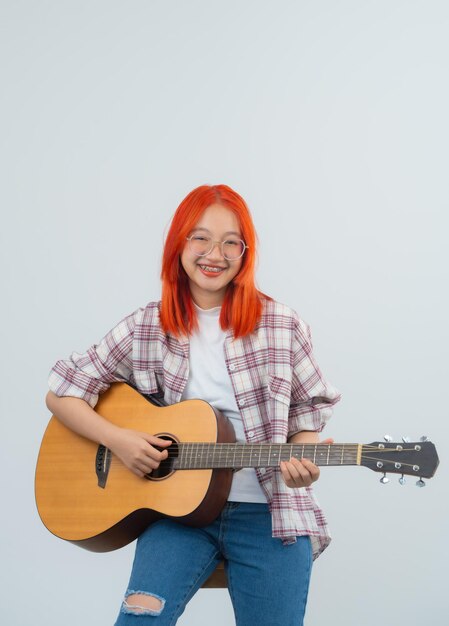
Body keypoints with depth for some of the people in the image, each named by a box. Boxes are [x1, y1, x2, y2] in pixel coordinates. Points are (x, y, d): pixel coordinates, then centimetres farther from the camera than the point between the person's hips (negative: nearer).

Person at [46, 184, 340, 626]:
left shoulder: (281, 326, 2)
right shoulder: (145, 329, 3)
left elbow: (309, 407, 9)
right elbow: (61, 394, 7)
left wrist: (302, 457, -12)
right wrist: (116, 439, -9)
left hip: (267, 513, 1)